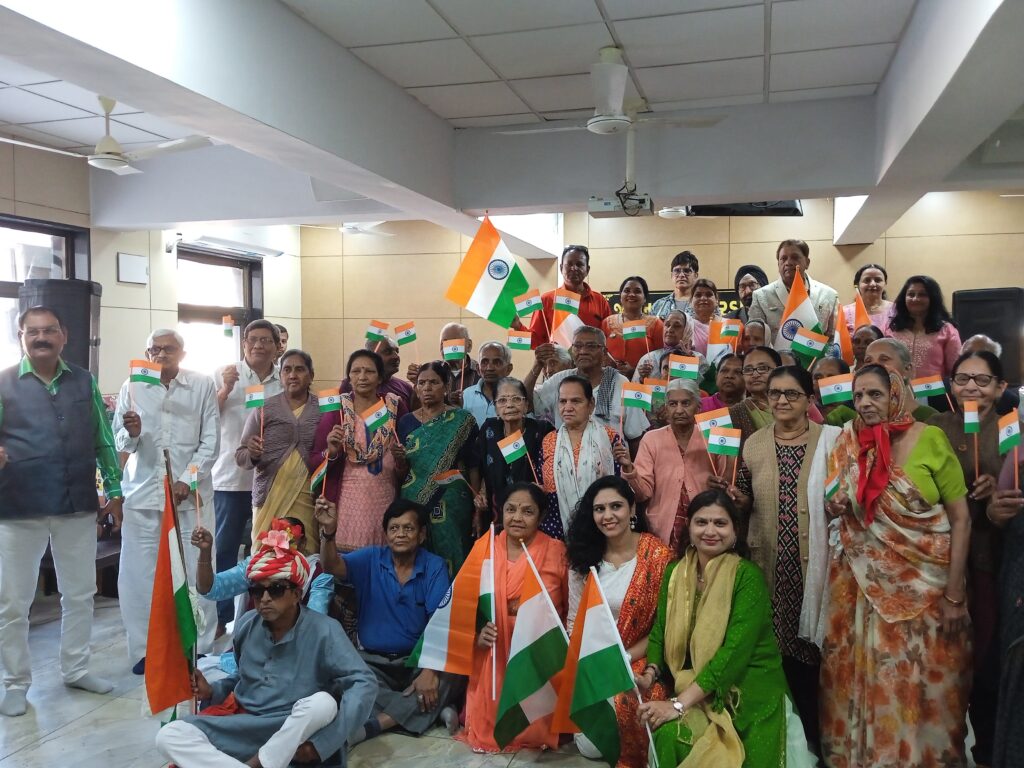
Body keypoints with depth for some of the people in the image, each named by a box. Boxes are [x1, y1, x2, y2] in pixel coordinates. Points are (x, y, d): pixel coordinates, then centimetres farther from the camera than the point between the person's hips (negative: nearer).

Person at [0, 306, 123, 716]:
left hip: (78, 505, 3)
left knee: (80, 593, 14)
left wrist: (113, 490, 8)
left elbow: (103, 440, 10)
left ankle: (76, 668, 31)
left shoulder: (84, 382, 6)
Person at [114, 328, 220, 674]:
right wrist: (131, 433, -17)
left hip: (189, 493, -1)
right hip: (143, 492, 1)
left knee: (196, 572, 0)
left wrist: (187, 480, -8)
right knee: (138, 573, 2)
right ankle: (144, 649, 16)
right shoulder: (132, 386, 6)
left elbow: (210, 441, 1)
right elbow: (120, 443, 5)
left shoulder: (203, 386, 3)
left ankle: (201, 647, 14)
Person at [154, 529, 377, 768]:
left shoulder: (323, 630, -15)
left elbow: (364, 684, -23)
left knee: (323, 703, -36)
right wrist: (213, 691, 1)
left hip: (294, 730, -4)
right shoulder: (246, 624, 2)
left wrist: (322, 742, -28)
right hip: (241, 722, 5)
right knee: (169, 736, -17)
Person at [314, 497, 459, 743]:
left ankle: (372, 724, -28)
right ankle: (429, 710, -24)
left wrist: (430, 671, -25)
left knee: (453, 675, -29)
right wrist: (329, 531, -37)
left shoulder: (435, 567, -5)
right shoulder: (371, 559, 0)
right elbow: (333, 567, -17)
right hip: (373, 661, 1)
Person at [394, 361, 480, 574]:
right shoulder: (406, 422, 7)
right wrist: (398, 458, -10)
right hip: (414, 505, 3)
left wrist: (478, 510, -7)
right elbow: (403, 473, 11)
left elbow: (474, 467, -2)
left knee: (450, 562, -1)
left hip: (453, 508, -2)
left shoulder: (462, 421, -1)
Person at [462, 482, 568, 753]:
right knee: (489, 726, -6)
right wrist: (478, 633, -12)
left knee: (534, 730, -9)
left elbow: (569, 606, 1)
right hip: (495, 656, 2)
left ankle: (534, 735, 21)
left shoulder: (556, 552, -6)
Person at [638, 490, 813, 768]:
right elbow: (659, 630, 7)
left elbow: (735, 650, -23)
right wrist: (650, 673, -15)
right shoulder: (674, 572, 4)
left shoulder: (748, 576, -14)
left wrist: (679, 704, -28)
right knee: (666, 734, -26)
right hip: (693, 689, 4)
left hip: (748, 691, -4)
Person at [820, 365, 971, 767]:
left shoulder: (929, 439, -10)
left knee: (923, 682, 7)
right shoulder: (848, 444, 1)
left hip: (925, 584, -2)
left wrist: (954, 594, -10)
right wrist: (834, 508, -9)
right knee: (867, 676, 9)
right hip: (864, 584, 3)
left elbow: (961, 519, -8)